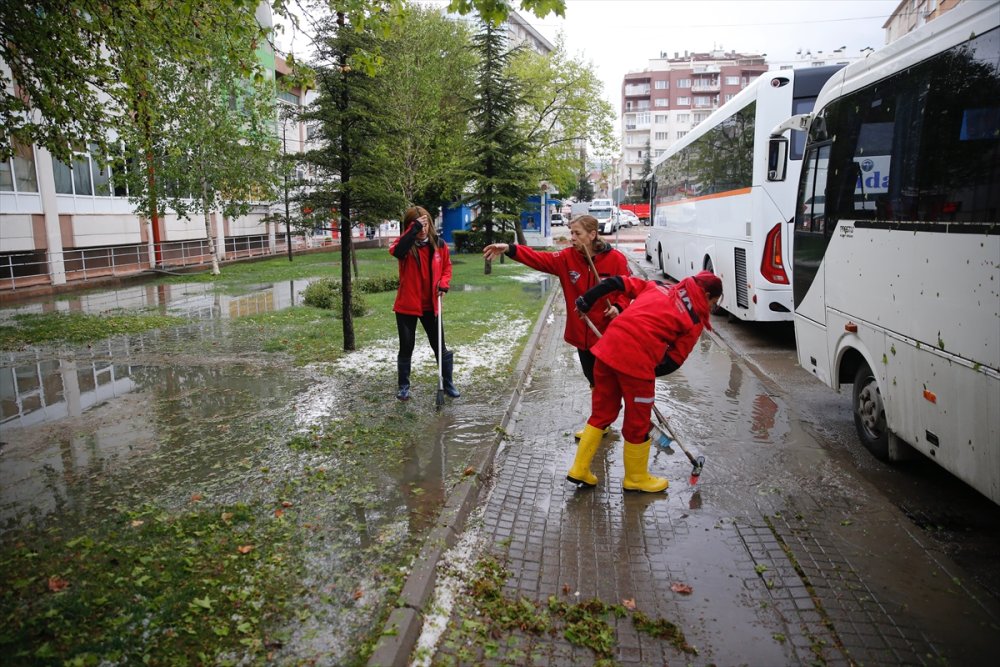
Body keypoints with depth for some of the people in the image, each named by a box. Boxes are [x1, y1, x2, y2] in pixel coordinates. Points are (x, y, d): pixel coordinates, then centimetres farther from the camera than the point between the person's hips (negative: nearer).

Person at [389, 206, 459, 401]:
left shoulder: (439, 244, -2)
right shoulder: (405, 244, -10)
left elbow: (447, 266, 10)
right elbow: (395, 251, -34)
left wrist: (444, 284, -9)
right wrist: (414, 230, -36)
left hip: (430, 305, 2)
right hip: (407, 305, -2)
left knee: (440, 346, 10)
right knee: (406, 348, 8)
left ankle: (448, 384, 23)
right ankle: (404, 386, 23)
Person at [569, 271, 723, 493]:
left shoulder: (661, 286, 19)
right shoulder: (696, 319, 5)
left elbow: (619, 283, 16)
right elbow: (674, 360, 4)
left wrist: (586, 301, 21)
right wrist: (648, 373, 15)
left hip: (609, 346, 7)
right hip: (637, 360, -6)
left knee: (602, 412, 21)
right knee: (637, 423, 14)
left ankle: (579, 470, 28)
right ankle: (636, 478, 33)